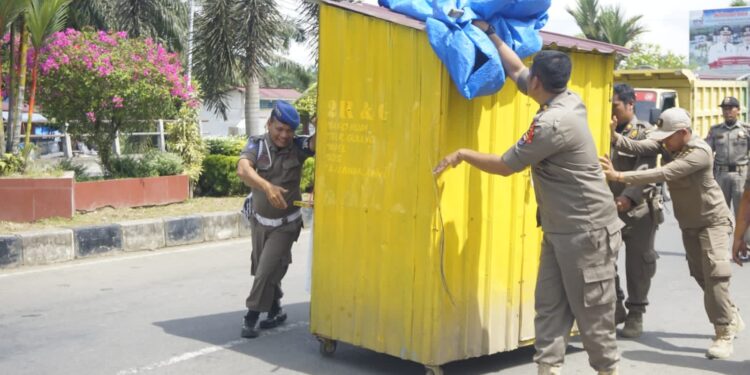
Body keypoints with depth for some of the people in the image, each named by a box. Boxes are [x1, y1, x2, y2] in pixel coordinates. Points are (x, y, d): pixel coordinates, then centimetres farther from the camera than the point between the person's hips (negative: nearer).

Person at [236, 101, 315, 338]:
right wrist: (267, 187, -48)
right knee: (261, 269, 16)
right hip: (259, 220, 3)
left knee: (268, 270, -9)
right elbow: (243, 170, -31)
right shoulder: (257, 145, -13)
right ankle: (275, 311, 37)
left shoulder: (298, 147, -13)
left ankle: (252, 316, 8)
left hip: (285, 224, -2)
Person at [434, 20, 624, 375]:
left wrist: (462, 154, -1)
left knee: (591, 312, 2)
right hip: (560, 229, 10)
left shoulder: (553, 123, -24)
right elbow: (516, 70, 17)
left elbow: (505, 165, -15)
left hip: (586, 232, -10)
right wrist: (489, 33, 21)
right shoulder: (567, 99, 3)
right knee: (549, 306, 7)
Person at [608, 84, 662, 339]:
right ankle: (615, 307, 18)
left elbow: (646, 172, -16)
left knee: (637, 263, 4)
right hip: (609, 207, 4)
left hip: (639, 209, -4)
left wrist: (628, 197, -30)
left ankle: (635, 314, 16)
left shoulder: (645, 133, -4)